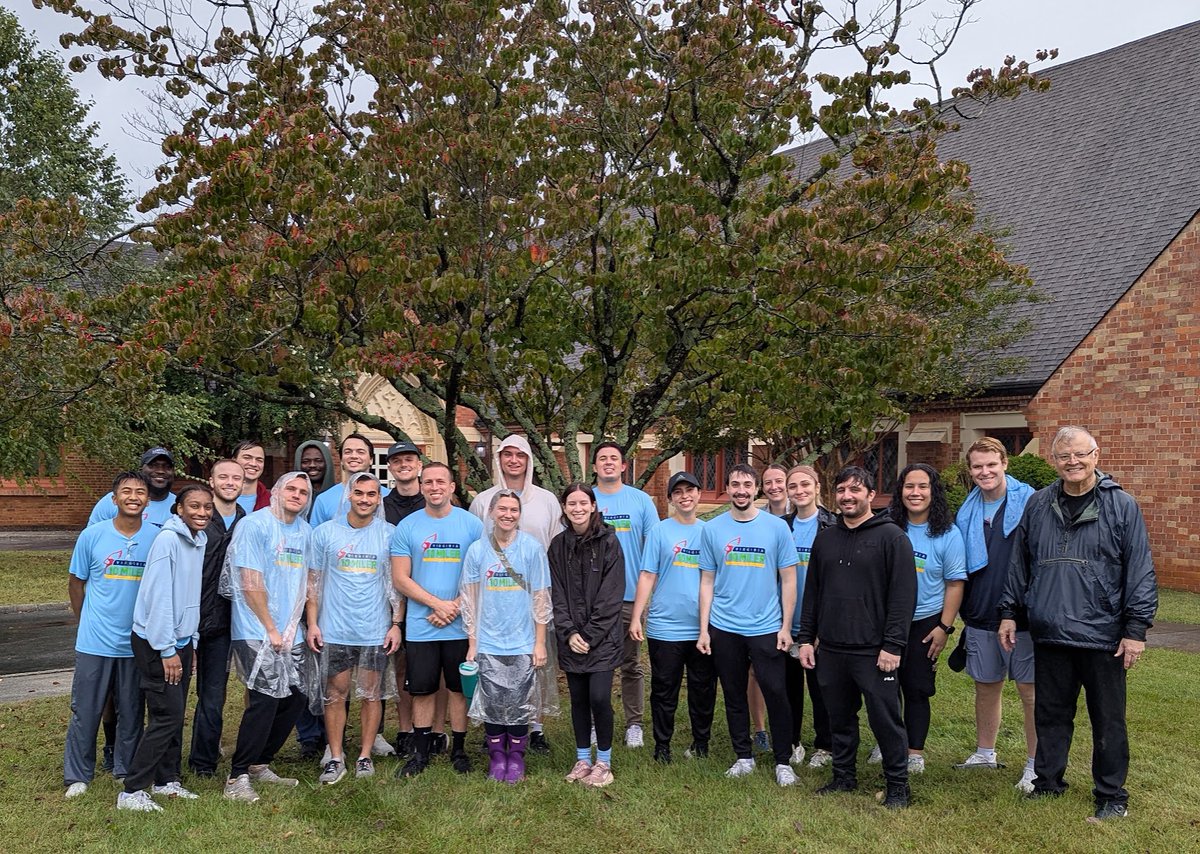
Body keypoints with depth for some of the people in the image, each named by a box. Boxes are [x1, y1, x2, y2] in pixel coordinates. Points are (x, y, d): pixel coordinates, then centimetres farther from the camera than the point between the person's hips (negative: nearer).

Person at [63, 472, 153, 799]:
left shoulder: (157, 537, -3)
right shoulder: (93, 535, -5)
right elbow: (76, 584, 6)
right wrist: (88, 623, 11)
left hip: (137, 644, 1)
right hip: (95, 643, -1)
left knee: (131, 712, 12)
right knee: (85, 711, 7)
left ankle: (126, 770, 27)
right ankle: (77, 775, 22)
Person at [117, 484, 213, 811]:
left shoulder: (201, 541, 6)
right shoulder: (168, 540, -17)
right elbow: (159, 597, -19)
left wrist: (190, 643, 13)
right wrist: (167, 651, -17)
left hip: (182, 640, 7)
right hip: (156, 642, -7)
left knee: (176, 715, 12)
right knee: (167, 716, -7)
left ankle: (167, 780, 23)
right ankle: (131, 791, 2)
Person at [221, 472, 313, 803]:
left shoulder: (305, 531, 12)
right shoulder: (254, 525, -10)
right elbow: (251, 584, -14)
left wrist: (303, 624, 7)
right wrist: (271, 629, -12)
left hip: (291, 634, 8)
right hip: (257, 632, -7)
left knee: (294, 697, 8)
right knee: (266, 700, -12)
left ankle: (260, 765, 24)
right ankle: (238, 777, 0)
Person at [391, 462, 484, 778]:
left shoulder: (472, 525, 0)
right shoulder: (407, 527, 2)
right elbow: (400, 579, -2)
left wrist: (456, 607, -12)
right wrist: (438, 604, -12)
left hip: (461, 626, 0)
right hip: (420, 627, 0)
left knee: (460, 689, 8)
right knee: (422, 690, 8)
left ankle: (458, 750, 22)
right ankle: (421, 752, 21)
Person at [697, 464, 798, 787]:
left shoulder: (776, 527, -2)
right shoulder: (712, 529, 2)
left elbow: (788, 579, 1)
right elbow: (707, 582, 6)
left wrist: (786, 627, -4)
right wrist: (703, 629, 2)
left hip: (767, 628, -2)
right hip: (724, 628, 2)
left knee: (776, 694, -1)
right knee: (734, 695, 11)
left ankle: (783, 761, 15)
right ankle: (743, 757, 26)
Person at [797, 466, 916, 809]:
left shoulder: (891, 536, -5)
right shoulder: (825, 539, 12)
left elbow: (903, 594, -10)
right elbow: (812, 592, 16)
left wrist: (893, 645, -15)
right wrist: (806, 638, 10)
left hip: (874, 651, -5)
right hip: (830, 650, 5)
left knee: (886, 719, 2)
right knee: (840, 718, 14)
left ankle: (897, 784, 18)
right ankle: (843, 776, 29)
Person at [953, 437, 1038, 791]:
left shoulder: (1029, 503, -8)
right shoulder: (967, 512, 8)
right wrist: (964, 612, 14)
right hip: (980, 617, 5)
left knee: (1030, 689, 3)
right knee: (986, 686, 16)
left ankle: (1036, 763, 15)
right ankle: (985, 753, 31)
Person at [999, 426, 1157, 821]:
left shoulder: (1121, 506, -4)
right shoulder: (1038, 505, 6)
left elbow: (1141, 572, -4)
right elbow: (1019, 564, 13)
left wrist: (1136, 629, -8)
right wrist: (1009, 612, 11)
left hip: (1102, 637, -3)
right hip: (1049, 635, 3)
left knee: (1108, 720, 10)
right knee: (1050, 714, 15)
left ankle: (1111, 795, 24)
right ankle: (1047, 782, 29)